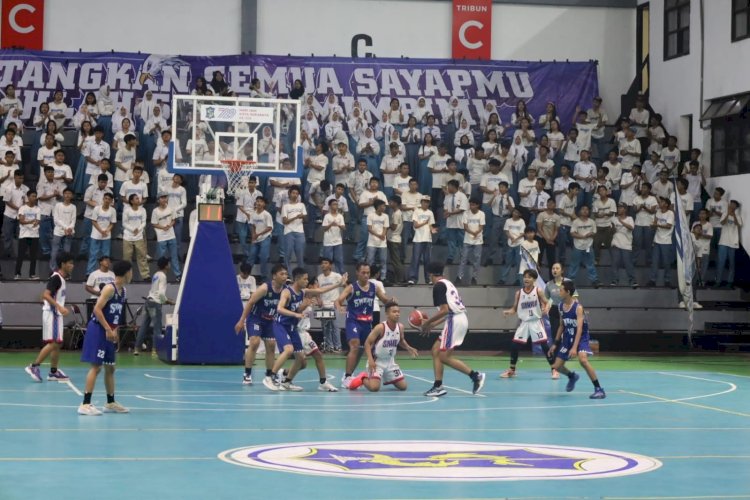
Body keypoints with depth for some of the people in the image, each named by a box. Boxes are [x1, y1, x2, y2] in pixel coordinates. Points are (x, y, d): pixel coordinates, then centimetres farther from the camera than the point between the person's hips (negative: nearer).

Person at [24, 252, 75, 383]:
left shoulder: (60, 278, 14)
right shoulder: (56, 278, -15)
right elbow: (46, 295, -26)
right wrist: (59, 307, -32)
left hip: (56, 314, 10)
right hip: (51, 313, -10)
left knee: (57, 343, 11)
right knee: (53, 343, -14)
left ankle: (53, 372, 16)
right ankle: (33, 366, -13)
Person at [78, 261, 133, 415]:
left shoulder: (123, 291, 12)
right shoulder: (110, 288, -15)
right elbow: (97, 309, -21)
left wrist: (114, 330, 14)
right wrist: (108, 329, -22)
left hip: (108, 332, 9)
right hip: (98, 330, -9)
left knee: (110, 368, 15)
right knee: (96, 367, -12)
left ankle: (110, 403, 25)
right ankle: (85, 404, -12)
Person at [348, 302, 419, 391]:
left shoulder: (400, 327, -4)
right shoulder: (380, 327, -22)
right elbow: (367, 343, -18)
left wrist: (408, 348, -4)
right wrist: (370, 360, -28)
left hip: (390, 362, 6)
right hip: (377, 361, -6)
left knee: (403, 386, 5)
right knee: (374, 387, -23)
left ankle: (386, 379, 33)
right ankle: (363, 378, 11)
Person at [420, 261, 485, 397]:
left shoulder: (438, 286, -8)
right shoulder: (447, 283, 20)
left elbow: (444, 310, -17)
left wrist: (428, 322, -6)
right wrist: (433, 325, 24)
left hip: (455, 320, -9)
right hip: (460, 318, 9)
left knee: (444, 357, -5)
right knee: (436, 350, 12)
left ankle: (475, 375, -6)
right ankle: (438, 386, 10)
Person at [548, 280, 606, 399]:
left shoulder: (578, 308, -21)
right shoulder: (561, 307, 1)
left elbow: (579, 329, -27)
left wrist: (574, 347, -36)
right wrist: (555, 343, 13)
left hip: (581, 338, -7)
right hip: (567, 338, 7)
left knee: (583, 360, -33)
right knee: (557, 366, 6)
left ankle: (599, 389, -25)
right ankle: (572, 377, 40)